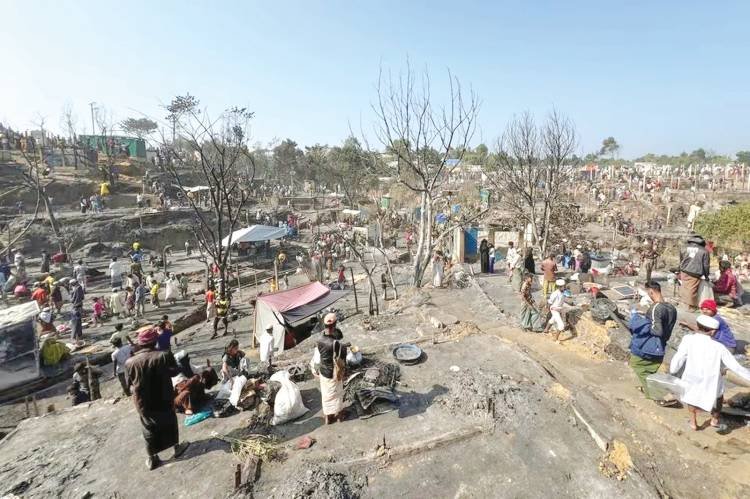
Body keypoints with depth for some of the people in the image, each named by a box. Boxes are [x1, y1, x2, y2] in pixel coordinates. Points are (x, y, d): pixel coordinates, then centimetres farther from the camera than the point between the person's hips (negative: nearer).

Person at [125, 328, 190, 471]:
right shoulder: (164, 356, -23)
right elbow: (175, 371, -8)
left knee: (149, 430, 19)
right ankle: (177, 447, 37)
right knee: (170, 423, 22)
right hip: (164, 400, -2)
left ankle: (152, 459, 33)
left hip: (143, 403, 2)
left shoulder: (130, 362, -14)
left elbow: (130, 382, 1)